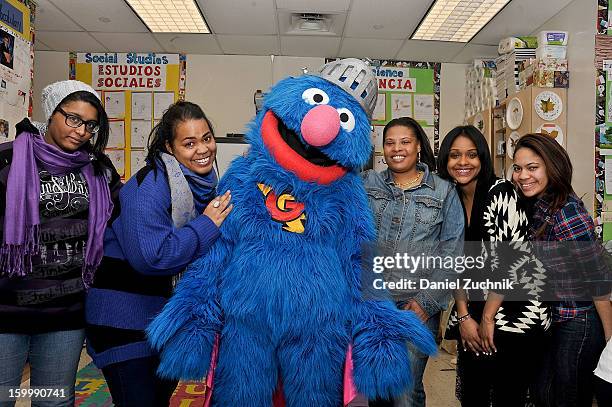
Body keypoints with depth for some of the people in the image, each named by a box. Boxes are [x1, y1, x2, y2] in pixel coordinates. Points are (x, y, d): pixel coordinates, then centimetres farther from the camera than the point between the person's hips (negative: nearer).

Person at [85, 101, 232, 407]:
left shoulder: (203, 183, 2)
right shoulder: (149, 186, -22)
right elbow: (149, 257, -32)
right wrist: (206, 226, -25)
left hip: (167, 313, 8)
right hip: (124, 318, -8)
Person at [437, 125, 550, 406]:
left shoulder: (500, 192, -13)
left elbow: (511, 261, -17)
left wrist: (487, 318, -12)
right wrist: (464, 317, -3)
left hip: (515, 316, -5)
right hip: (472, 316, 5)